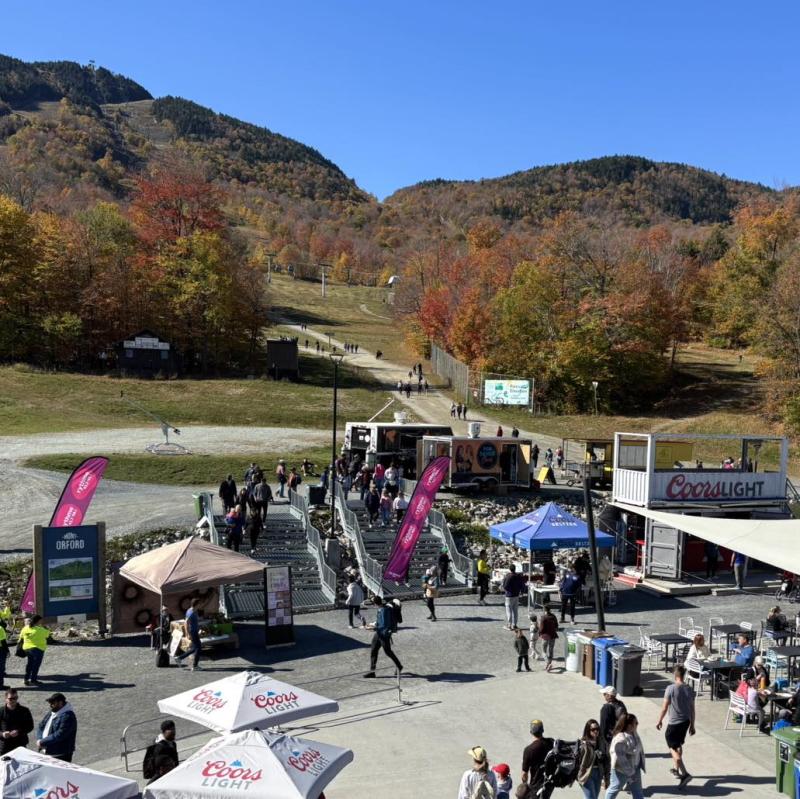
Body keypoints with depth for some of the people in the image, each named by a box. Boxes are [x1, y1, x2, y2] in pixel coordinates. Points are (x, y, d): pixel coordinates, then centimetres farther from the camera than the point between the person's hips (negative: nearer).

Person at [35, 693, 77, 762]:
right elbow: (41, 726, 15)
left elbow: (60, 735, -24)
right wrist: (39, 739, -4)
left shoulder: (67, 716, -18)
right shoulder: (51, 713, 12)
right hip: (47, 752, 9)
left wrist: (42, 742, -19)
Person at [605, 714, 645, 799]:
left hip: (635, 768, 9)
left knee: (638, 792, 16)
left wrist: (641, 764, 14)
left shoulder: (634, 734, -1)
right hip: (621, 770, -9)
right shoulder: (620, 738, -30)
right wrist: (629, 771, -24)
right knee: (614, 789, 12)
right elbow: (619, 756, -30)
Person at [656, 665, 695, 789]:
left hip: (673, 723, -6)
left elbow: (665, 707, -13)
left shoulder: (671, 688, -18)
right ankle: (676, 769, 37)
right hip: (685, 722, 6)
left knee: (673, 748, 1)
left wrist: (659, 721, 0)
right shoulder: (689, 689, -2)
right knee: (678, 745, 24)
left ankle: (685, 774, -12)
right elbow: (692, 709, 4)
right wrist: (692, 725, 14)